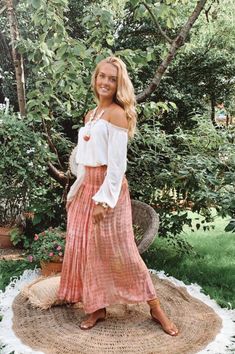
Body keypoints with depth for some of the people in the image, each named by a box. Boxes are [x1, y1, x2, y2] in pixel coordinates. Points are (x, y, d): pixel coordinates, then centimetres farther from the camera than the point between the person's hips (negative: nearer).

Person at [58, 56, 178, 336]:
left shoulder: (117, 113, -10)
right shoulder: (90, 115, 14)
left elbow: (117, 162, -16)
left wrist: (104, 199, -20)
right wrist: (75, 191, 17)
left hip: (109, 187, -8)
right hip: (86, 186, 8)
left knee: (119, 250, -2)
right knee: (86, 248, 10)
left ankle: (155, 308, 14)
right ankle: (97, 307, 24)